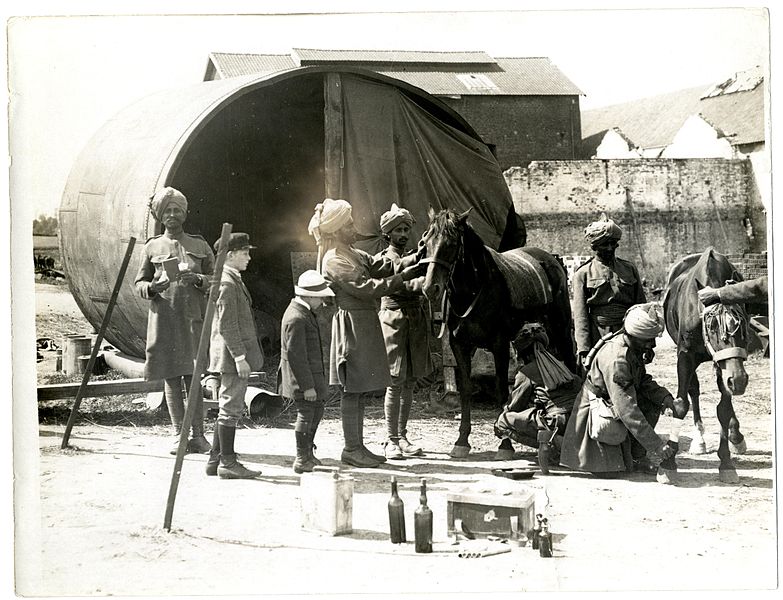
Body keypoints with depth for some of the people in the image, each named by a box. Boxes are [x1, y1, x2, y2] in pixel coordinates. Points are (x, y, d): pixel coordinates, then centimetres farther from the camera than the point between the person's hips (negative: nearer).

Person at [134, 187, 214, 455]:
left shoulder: (200, 246, 12)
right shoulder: (152, 247, 10)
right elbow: (139, 283, 11)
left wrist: (198, 279, -10)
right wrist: (152, 287, -12)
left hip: (193, 317, 0)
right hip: (164, 318, 0)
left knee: (193, 377, -4)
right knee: (171, 378, 2)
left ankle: (198, 434, 0)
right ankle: (178, 435, 7)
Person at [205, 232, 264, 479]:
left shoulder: (233, 280, 17)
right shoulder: (227, 284, -15)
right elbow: (227, 325, -20)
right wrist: (239, 357, -21)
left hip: (235, 355, 10)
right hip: (232, 356, -10)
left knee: (228, 408, 13)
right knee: (231, 408, -5)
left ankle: (216, 460, 18)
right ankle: (227, 462, 0)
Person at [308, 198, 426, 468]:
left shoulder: (353, 254, 16)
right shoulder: (334, 261, -14)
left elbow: (383, 266, 11)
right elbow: (366, 288, -20)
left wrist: (416, 259, -2)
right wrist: (402, 277, -18)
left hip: (365, 326, 10)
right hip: (352, 325, -10)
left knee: (360, 390, 12)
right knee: (353, 390, -5)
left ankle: (358, 446, 17)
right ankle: (351, 449, 0)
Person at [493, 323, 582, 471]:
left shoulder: (525, 372, 4)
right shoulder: (558, 364, 21)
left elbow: (515, 406, 11)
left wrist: (505, 409, 36)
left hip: (555, 420, -7)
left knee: (502, 423, 2)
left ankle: (550, 440, -14)